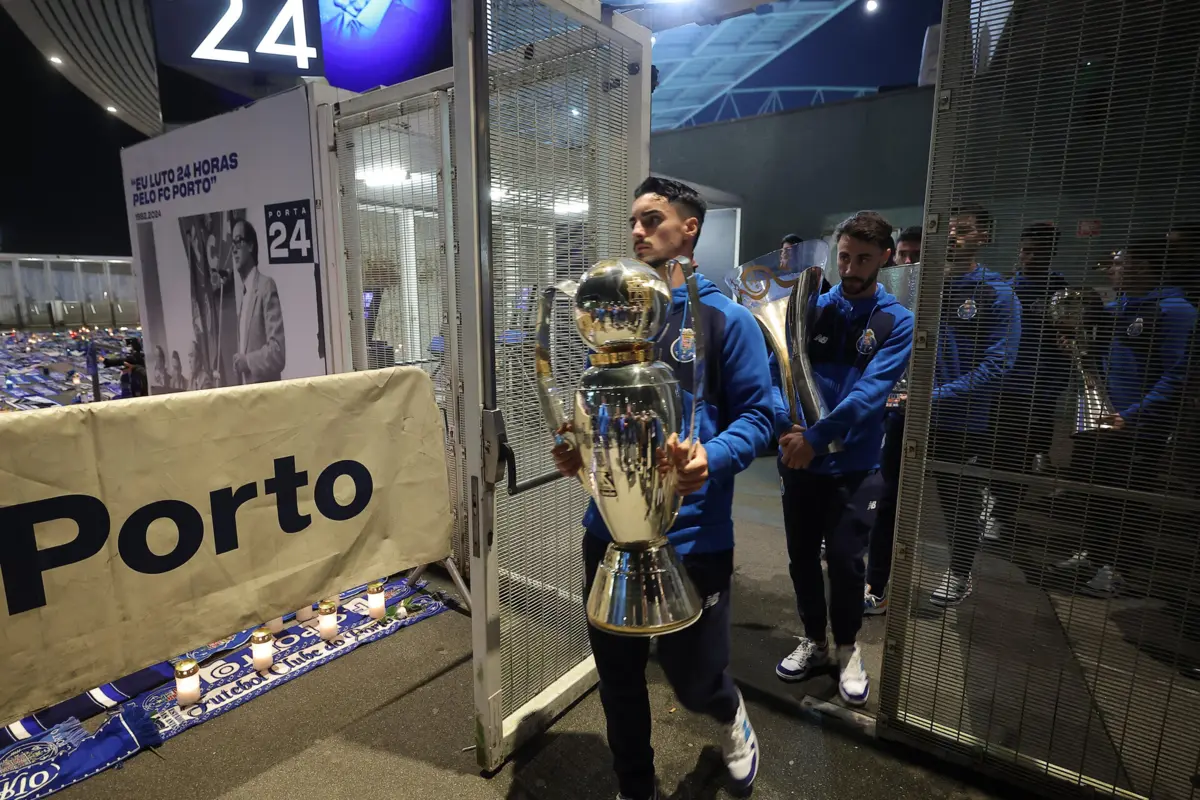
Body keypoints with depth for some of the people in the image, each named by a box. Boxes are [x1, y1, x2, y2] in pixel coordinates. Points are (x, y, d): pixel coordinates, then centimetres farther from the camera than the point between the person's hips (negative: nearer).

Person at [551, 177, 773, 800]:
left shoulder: (726, 319, -6)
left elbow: (755, 415, -7)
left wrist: (712, 458, -26)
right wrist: (579, 447, -4)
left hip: (692, 534, -4)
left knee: (693, 680, 13)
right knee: (617, 675, 17)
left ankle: (730, 714, 52)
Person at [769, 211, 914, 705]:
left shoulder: (898, 322, -3)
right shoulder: (810, 308, 2)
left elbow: (870, 392, -17)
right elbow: (776, 370, -6)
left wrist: (816, 437, -26)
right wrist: (786, 427, -23)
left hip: (854, 463, -2)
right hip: (799, 460, 2)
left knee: (846, 561, 4)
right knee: (802, 556, 12)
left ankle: (847, 649, 31)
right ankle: (814, 641, 35)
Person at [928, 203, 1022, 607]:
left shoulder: (998, 294, -10)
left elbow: (995, 365, -19)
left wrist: (937, 396, -25)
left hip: (972, 421, -4)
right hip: (933, 419, 4)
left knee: (965, 499, 12)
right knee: (947, 495, 16)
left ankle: (960, 572, 32)